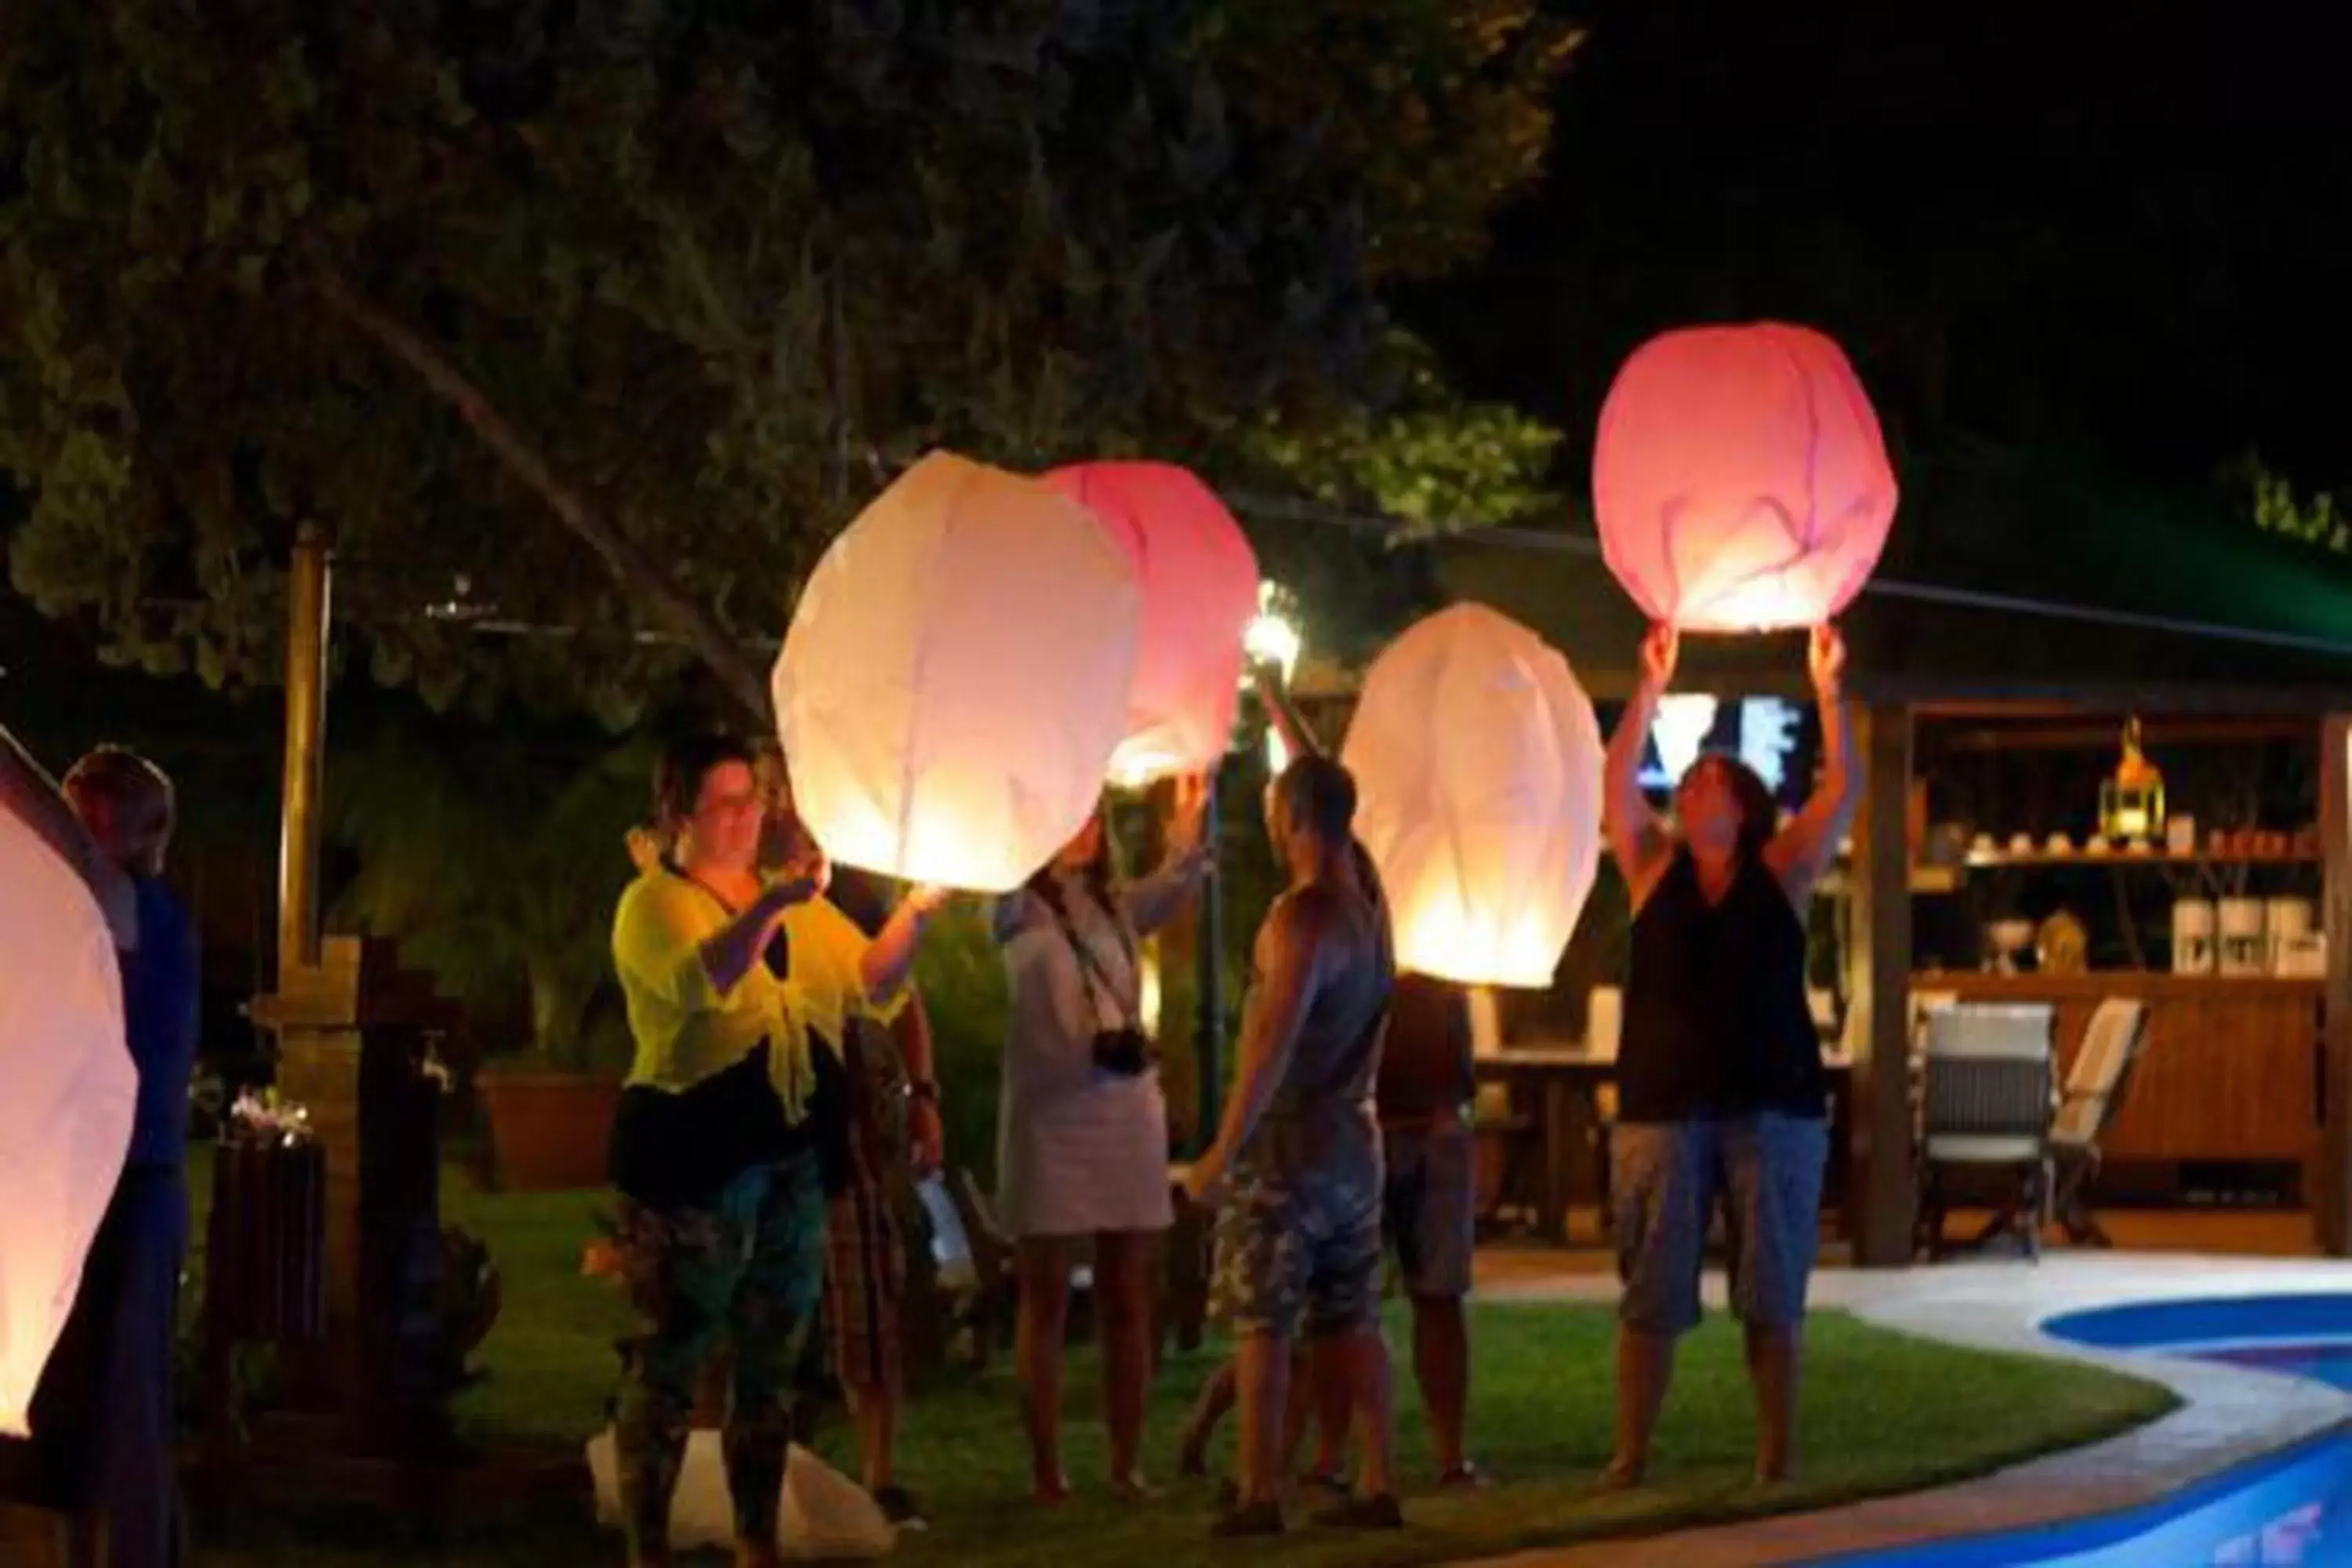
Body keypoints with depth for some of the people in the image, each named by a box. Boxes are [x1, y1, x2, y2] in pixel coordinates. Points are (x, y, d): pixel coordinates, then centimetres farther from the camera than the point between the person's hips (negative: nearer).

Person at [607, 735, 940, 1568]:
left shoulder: (796, 900, 15)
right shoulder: (654, 900, -5)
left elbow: (870, 989, 11)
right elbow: (701, 980, -25)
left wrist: (913, 914, -6)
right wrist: (770, 905, -38)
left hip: (795, 1162, 7)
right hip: (693, 1160, -6)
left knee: (771, 1364, 12)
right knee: (669, 1364, -4)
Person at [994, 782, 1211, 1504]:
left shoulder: (1119, 906, 13)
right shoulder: (1018, 910, 1)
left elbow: (1179, 879, -4)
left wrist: (1192, 810, -21)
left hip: (1128, 1114, 4)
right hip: (1047, 1119, -4)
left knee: (1127, 1301, 5)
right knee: (1046, 1301, -1)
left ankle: (1127, 1466, 11)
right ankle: (1046, 1472, 1)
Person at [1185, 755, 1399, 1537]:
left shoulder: (1301, 916, -17)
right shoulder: (1369, 910, 8)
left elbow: (1273, 1043, -22)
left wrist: (1222, 1151, -20)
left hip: (1290, 1138, -8)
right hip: (1355, 1136, 8)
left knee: (1263, 1322, -4)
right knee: (1350, 1319, 11)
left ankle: (1259, 1495, -5)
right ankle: (1379, 1484, 11)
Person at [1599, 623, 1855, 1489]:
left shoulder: (1781, 871, 7)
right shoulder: (1654, 868, 9)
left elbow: (1842, 789, 0)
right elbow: (1617, 781, 1)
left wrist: (1827, 689, -5)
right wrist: (1652, 688, -2)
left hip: (1772, 1106, -1)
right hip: (1663, 1106, 1)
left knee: (1773, 1294, 3)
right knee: (1651, 1294, 2)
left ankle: (1778, 1451, 9)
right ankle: (1630, 1456, 6)